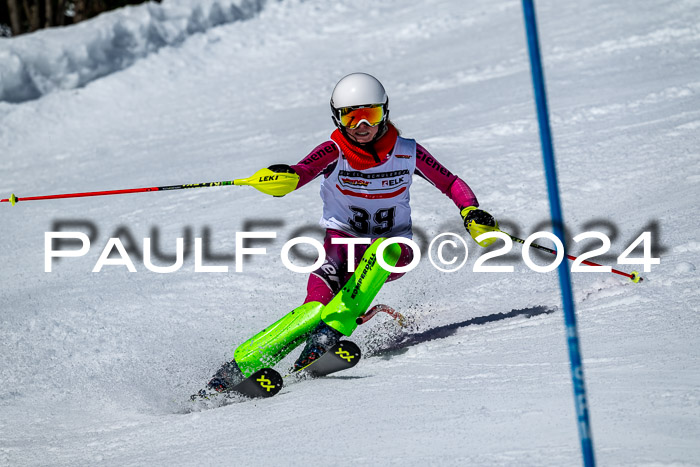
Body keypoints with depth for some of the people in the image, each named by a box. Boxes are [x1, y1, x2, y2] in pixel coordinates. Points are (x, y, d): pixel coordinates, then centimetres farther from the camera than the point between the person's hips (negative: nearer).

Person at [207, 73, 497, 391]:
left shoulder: (407, 153, -5)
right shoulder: (334, 152, -10)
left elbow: (451, 184, 5)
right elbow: (300, 173, -28)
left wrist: (471, 213, -15)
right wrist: (284, 178, -52)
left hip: (394, 255, 2)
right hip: (342, 243, -2)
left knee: (382, 248, -36)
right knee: (316, 307, -28)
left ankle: (331, 331, -41)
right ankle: (240, 364, -32)